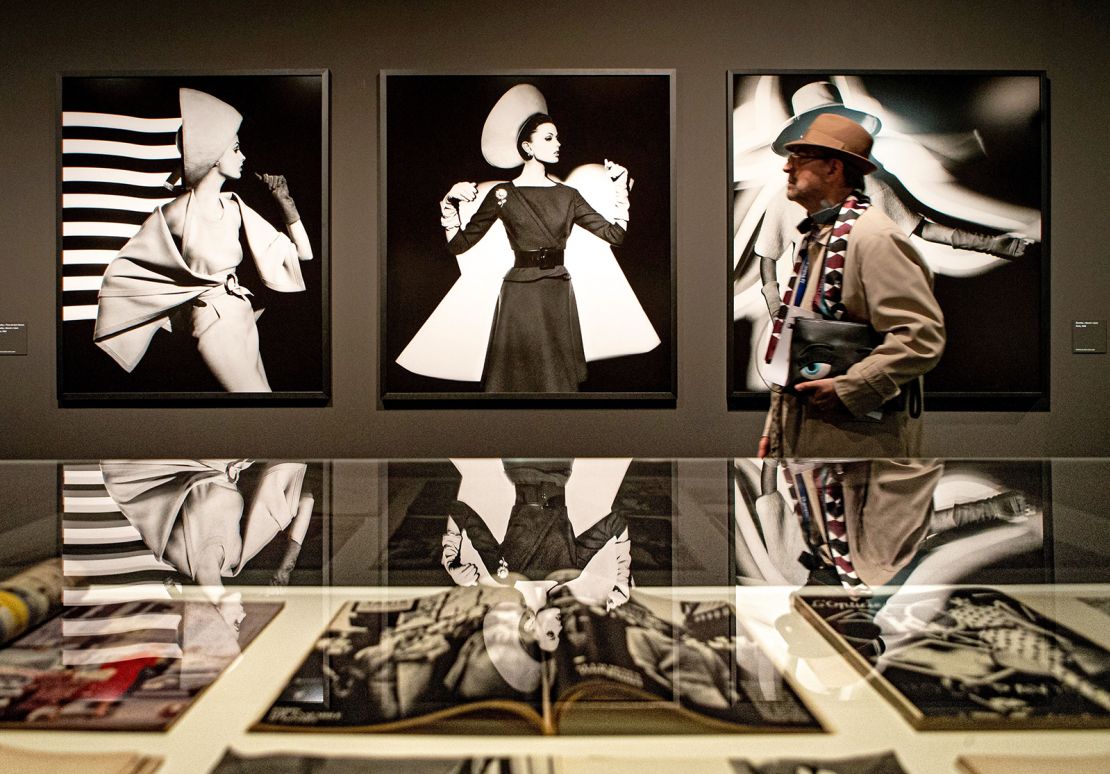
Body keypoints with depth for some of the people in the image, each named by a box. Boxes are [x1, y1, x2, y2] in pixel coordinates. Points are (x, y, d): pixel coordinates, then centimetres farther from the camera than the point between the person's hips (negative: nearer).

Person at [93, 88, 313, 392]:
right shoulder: (175, 214, -11)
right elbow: (123, 271, -1)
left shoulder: (234, 207, 4)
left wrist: (286, 202, -3)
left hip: (244, 316, 7)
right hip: (214, 322, -7)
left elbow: (303, 253, 5)